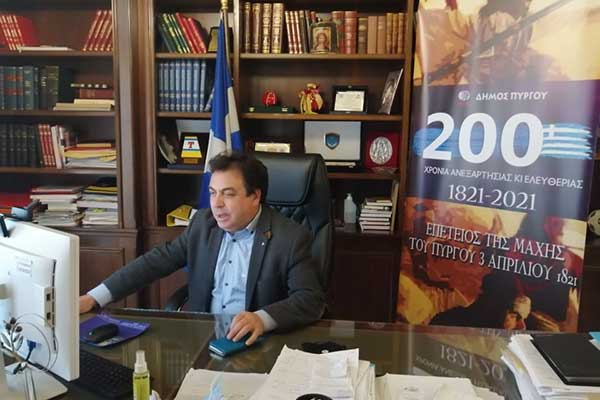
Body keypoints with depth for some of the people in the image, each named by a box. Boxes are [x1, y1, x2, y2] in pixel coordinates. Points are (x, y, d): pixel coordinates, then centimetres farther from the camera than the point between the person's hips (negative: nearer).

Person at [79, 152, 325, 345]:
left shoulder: (291, 238, -14)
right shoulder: (203, 223, 2)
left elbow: (312, 300, -19)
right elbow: (156, 262, 2)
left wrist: (262, 319, -37)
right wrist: (93, 298, -6)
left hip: (256, 344, -2)